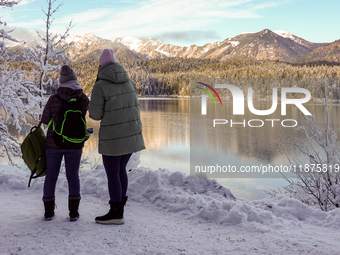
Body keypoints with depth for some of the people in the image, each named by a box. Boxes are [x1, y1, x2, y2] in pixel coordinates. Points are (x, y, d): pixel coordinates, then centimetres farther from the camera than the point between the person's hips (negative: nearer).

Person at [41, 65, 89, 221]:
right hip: (75, 144, 1)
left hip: (54, 144, 0)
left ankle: (48, 211, 19)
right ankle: (73, 212, 10)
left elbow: (45, 120, 0)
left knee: (51, 176, 13)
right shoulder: (84, 100, -9)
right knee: (73, 176, 12)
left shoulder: (54, 99, -11)